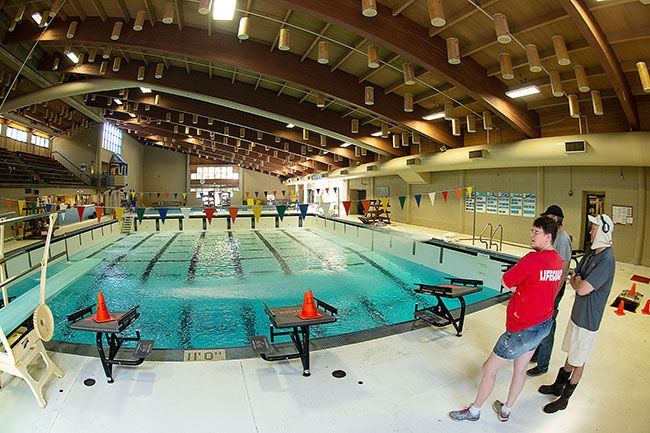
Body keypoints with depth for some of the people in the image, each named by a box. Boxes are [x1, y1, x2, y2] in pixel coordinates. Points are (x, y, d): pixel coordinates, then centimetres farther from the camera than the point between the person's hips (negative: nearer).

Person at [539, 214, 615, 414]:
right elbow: (574, 277, 9)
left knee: (578, 361, 8)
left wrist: (576, 280, -9)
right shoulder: (592, 253, 4)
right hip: (577, 313, 8)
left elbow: (582, 289, -28)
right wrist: (578, 281, -12)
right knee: (570, 354, 23)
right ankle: (558, 386, 39)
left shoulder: (606, 260, -25)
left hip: (587, 319, -8)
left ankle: (564, 399, 23)